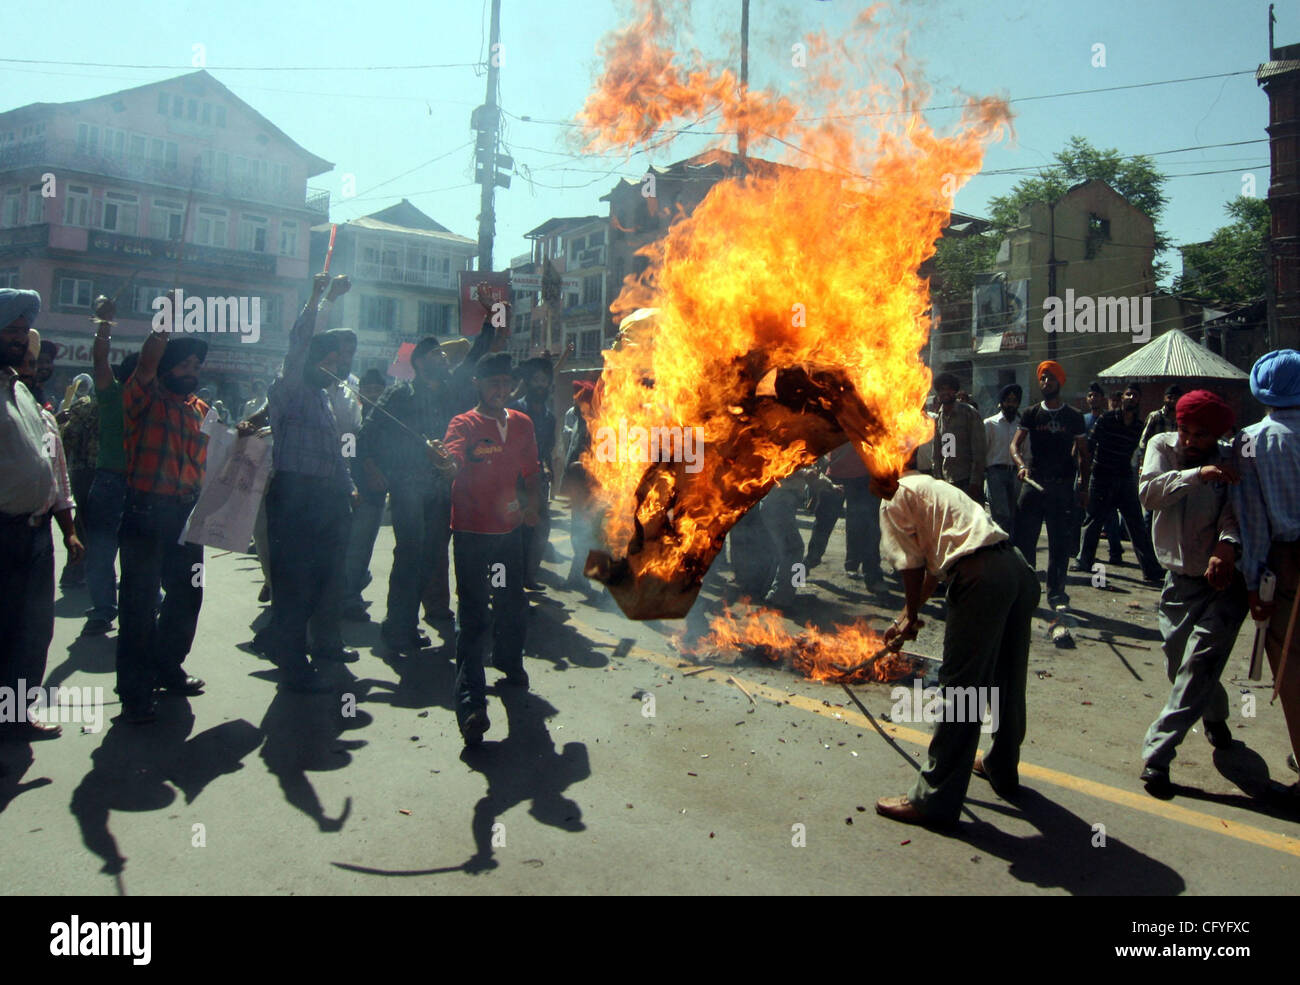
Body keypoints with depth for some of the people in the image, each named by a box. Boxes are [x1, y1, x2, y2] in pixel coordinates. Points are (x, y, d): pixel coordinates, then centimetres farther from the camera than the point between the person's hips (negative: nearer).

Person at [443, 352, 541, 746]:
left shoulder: (522, 424, 9)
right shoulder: (464, 424, -7)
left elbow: (530, 469, 19)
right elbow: (453, 462, -27)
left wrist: (531, 503, 3)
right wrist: (447, 460, -50)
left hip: (510, 528, 5)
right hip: (472, 531, -5)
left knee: (511, 603, 19)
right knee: (473, 615, -7)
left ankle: (509, 662, 45)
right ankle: (470, 703, -8)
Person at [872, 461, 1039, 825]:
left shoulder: (896, 498, 7)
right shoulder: (937, 487, 33)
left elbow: (912, 565, 0)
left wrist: (912, 616, 14)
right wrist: (907, 615, 43)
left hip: (982, 577, -9)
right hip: (1020, 568, 9)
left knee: (960, 688, -3)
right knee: (1006, 681, 22)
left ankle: (935, 798, 5)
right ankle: (1002, 768, 40)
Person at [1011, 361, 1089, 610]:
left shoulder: (1074, 416, 8)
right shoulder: (1031, 414, 7)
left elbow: (1083, 454, 11)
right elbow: (1015, 444, -3)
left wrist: (1084, 488, 5)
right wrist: (1021, 465, -23)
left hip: (1063, 486, 0)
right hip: (1033, 483, 0)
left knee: (1060, 543, 3)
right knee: (1024, 538, 0)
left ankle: (1056, 593, 11)